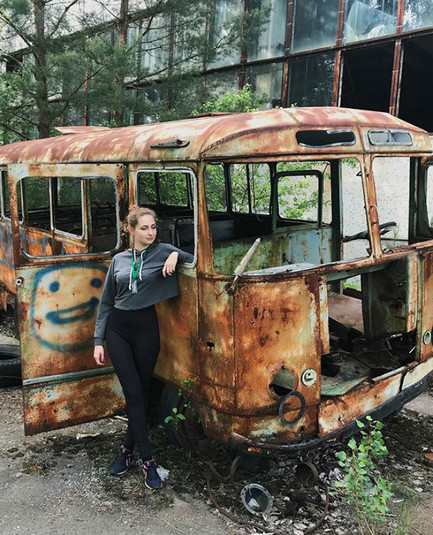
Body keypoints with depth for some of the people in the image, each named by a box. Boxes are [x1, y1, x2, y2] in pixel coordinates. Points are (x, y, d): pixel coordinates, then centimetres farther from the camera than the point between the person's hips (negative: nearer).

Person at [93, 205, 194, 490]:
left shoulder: (163, 251, 0)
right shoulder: (119, 260, 7)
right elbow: (106, 303, 10)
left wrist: (176, 255, -19)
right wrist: (99, 341, 5)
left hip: (146, 328, -1)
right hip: (117, 329, 1)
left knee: (142, 393, 9)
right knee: (133, 393, -3)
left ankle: (129, 447, 29)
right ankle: (148, 461, 4)